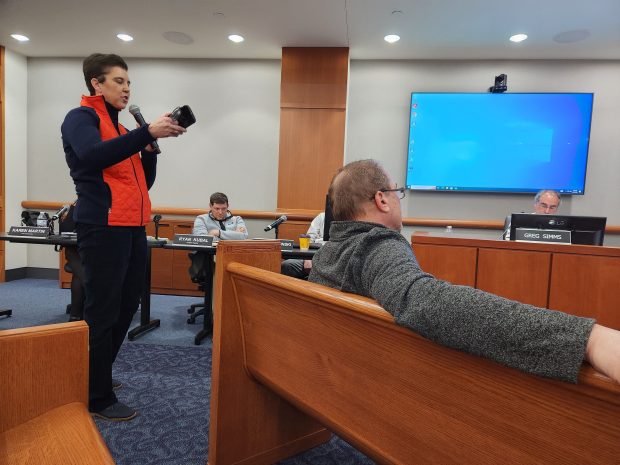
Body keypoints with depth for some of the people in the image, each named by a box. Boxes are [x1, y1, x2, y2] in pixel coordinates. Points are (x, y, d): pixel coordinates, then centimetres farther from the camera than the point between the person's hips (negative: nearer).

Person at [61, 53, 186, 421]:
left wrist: (150, 147, 5)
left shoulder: (122, 129, 22)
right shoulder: (81, 117, 0)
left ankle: (96, 378, 31)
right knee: (103, 314, -3)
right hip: (103, 229, -8)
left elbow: (144, 182, 19)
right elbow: (93, 156, -23)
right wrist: (147, 132, -25)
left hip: (133, 229, 8)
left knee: (126, 308, 13)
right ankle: (98, 397, 11)